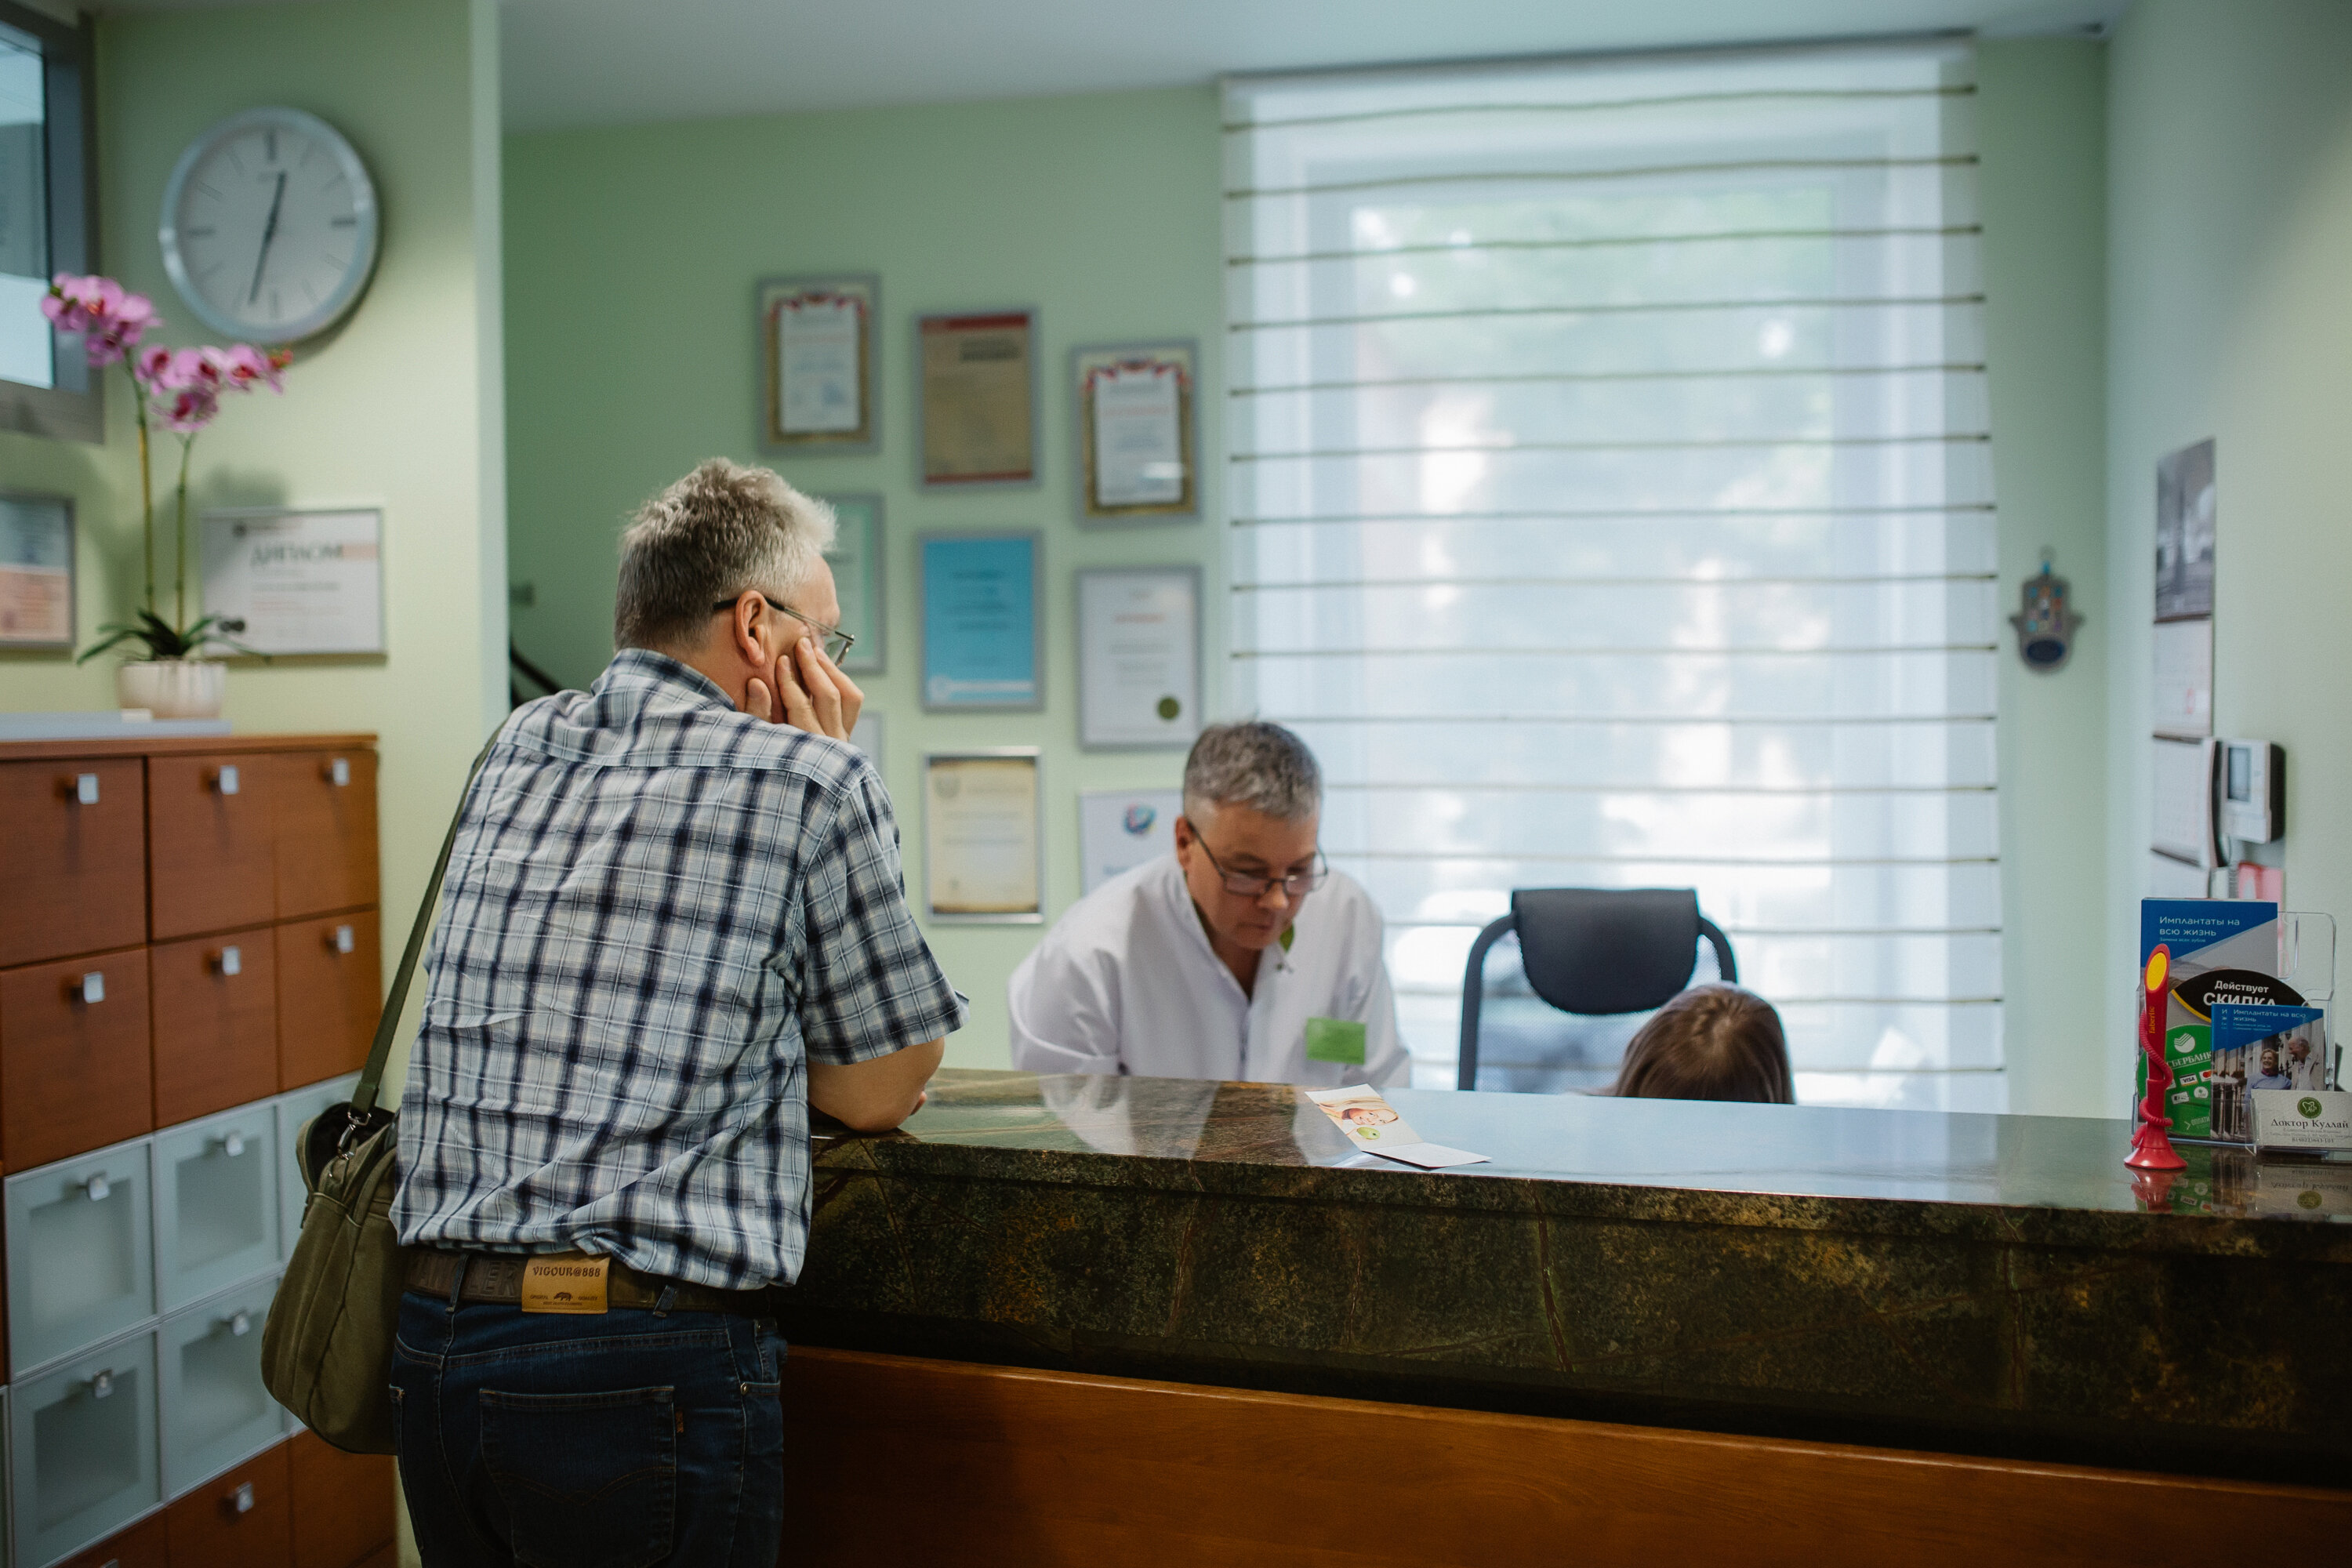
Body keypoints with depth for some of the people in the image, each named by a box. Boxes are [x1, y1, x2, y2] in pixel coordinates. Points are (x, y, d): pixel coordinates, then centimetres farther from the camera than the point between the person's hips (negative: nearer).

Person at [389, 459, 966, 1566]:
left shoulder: (518, 750, 10)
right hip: (649, 1367, -6)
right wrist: (831, 772, 3)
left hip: (432, 1348, 7)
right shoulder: (810, 781, -8)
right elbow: (876, 1090, 2)